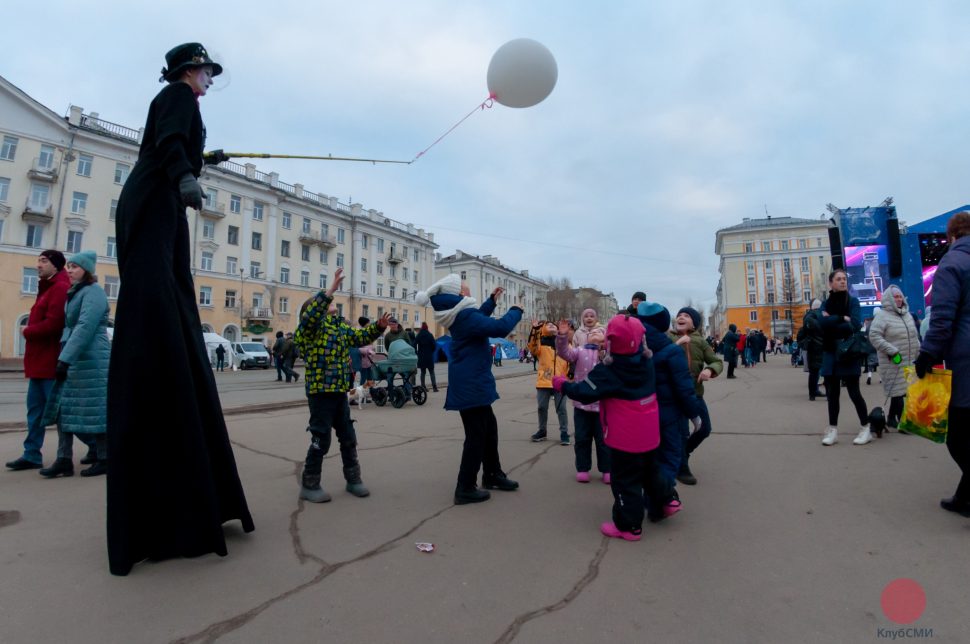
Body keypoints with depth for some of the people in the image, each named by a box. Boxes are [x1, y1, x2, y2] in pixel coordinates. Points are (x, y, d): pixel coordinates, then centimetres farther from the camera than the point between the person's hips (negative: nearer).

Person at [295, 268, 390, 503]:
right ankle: (309, 485, 17)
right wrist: (331, 289, -36)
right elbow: (312, 314, -32)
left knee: (348, 438, 14)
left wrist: (379, 326, 5)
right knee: (321, 440, 0)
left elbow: (360, 337, 21)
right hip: (320, 392, -7)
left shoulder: (339, 325, 12)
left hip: (340, 392, 7)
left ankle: (353, 479, 28)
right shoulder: (309, 328, -10)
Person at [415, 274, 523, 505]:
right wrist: (515, 310, -12)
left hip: (470, 382, 10)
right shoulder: (464, 315, -22)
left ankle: (492, 475, 32)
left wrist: (492, 301, 23)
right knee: (476, 434, -3)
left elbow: (479, 320, 30)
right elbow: (500, 328, -29)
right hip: (471, 384, -10)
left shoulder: (461, 315, 9)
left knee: (489, 427, 19)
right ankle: (465, 489, 7)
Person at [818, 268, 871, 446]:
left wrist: (831, 321, -11)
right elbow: (822, 322, -10)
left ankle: (866, 428, 14)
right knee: (832, 394, 6)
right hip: (830, 354, 3)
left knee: (854, 393, 0)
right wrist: (842, 319, -17)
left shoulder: (853, 302, 1)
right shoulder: (825, 304, 8)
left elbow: (855, 325, -13)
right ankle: (833, 430, 13)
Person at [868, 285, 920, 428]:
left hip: (909, 361, 8)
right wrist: (892, 351, -21)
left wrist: (918, 351, 18)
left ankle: (891, 418, 23)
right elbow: (874, 336, -20)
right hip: (894, 362, -8)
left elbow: (914, 335, 24)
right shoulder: (882, 316, -11)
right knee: (898, 390, -5)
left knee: (900, 390, 11)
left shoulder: (907, 314, 15)